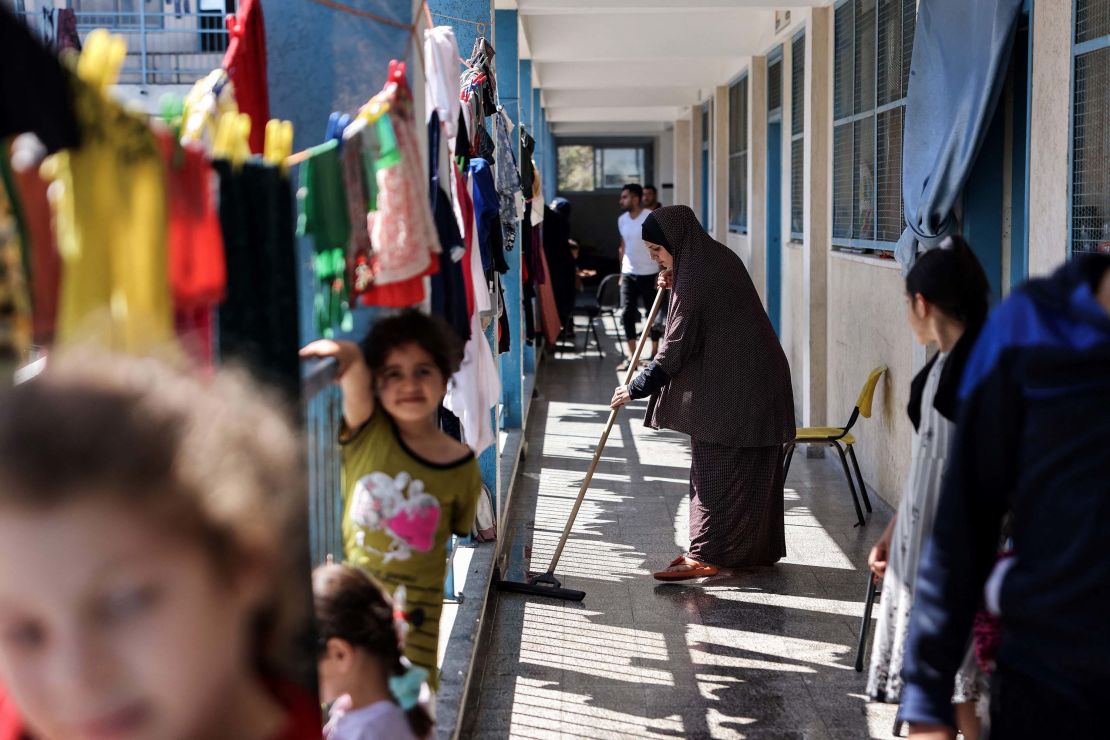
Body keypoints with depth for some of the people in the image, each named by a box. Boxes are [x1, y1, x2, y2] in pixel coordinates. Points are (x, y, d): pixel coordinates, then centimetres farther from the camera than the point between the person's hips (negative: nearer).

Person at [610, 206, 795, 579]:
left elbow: (675, 347, -18)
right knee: (753, 471, 14)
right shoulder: (718, 257, 9)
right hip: (754, 379, 10)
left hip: (728, 390, -10)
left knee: (716, 470, -4)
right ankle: (757, 549, 23)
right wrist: (675, 288, 8)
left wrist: (634, 389, -10)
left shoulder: (694, 277, -19)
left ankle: (706, 554, 0)